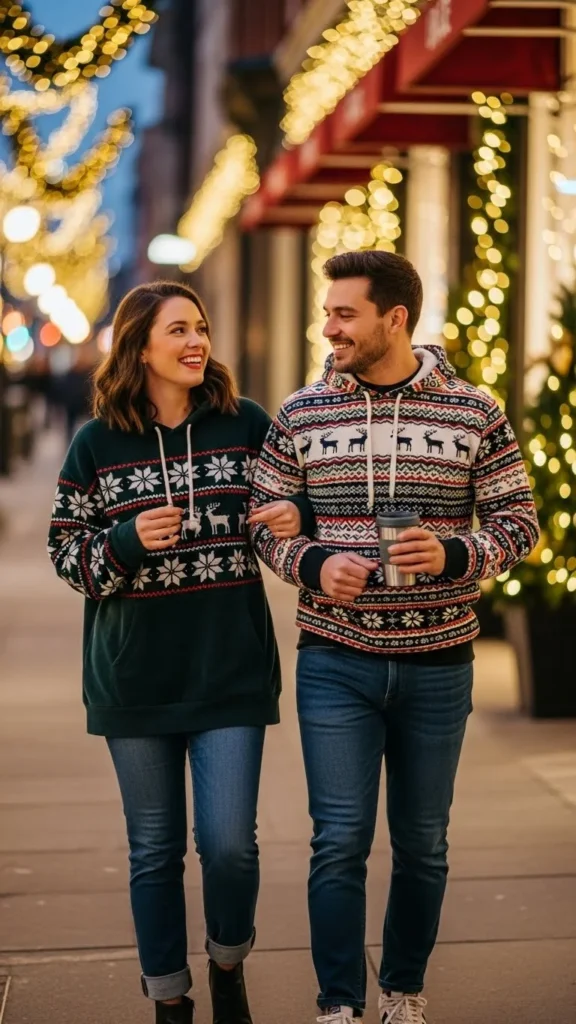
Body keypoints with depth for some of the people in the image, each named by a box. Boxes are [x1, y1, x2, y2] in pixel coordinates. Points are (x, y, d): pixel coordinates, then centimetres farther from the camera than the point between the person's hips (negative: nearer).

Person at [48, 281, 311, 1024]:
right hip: (136, 677, 0)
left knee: (230, 843, -5)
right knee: (155, 850, 9)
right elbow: (65, 552, 1)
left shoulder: (245, 424, 0)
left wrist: (295, 517, -9)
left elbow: (299, 497, 14)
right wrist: (129, 541, -18)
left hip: (232, 671, 0)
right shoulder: (97, 444, -1)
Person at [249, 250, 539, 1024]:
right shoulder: (301, 415, 1)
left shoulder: (474, 414, -2)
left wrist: (455, 555, -19)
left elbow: (518, 522, 1)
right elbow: (264, 519, 6)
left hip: (437, 665, 0)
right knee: (340, 842, -3)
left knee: (422, 844, 11)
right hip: (336, 663, 0)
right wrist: (312, 564, -14)